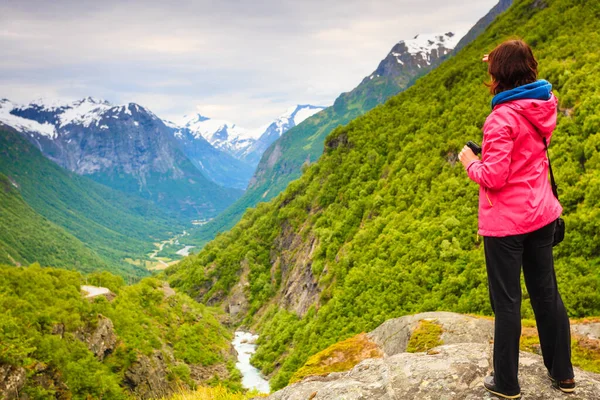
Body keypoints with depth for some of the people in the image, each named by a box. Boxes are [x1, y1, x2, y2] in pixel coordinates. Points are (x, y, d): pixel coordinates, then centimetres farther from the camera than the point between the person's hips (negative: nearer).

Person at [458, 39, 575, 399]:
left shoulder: (502, 118, -21)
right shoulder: (545, 105, 1)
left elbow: (493, 177, -22)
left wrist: (470, 161, -4)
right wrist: (503, 64, 23)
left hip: (506, 222, -7)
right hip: (542, 215, 7)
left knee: (507, 301, 5)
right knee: (546, 292, 19)